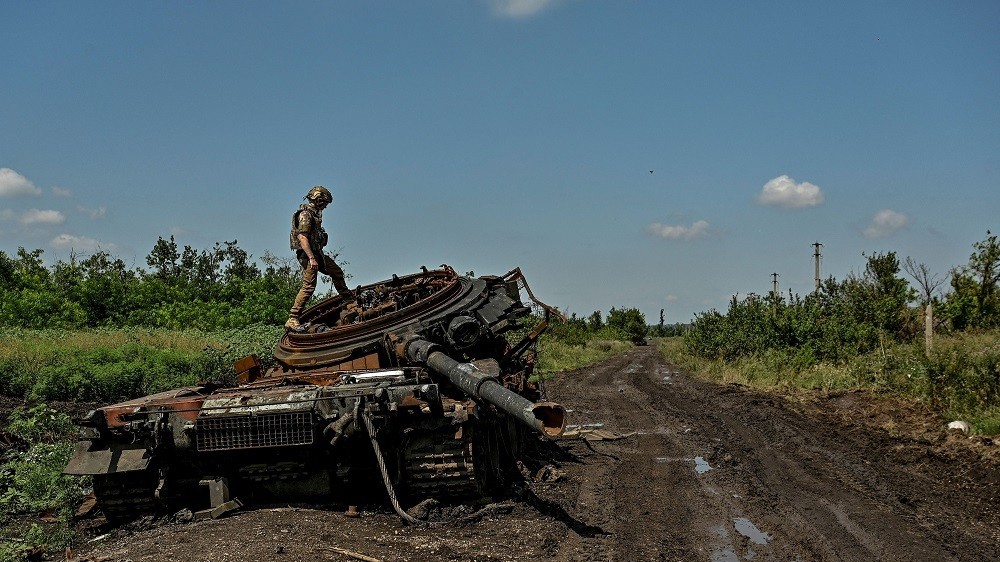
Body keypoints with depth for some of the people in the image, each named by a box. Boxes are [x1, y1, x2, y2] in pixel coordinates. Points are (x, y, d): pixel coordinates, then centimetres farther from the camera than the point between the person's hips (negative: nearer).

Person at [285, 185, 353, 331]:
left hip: (317, 253, 10)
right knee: (308, 287, -16)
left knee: (337, 272, 23)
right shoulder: (305, 214, -16)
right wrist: (311, 258, -30)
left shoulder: (314, 214, 15)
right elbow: (302, 237, -25)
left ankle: (348, 297, 46)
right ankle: (292, 320, -18)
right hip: (308, 255, -10)